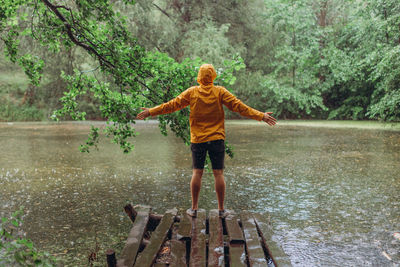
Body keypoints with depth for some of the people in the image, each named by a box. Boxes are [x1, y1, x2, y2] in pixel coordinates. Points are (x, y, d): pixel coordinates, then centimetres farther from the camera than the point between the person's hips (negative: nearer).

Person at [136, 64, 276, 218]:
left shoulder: (192, 92, -1)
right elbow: (238, 106, -7)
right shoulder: (220, 92, -2)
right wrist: (261, 116, -4)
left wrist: (151, 112, 11)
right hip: (217, 139, 0)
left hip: (197, 139, 1)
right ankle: (221, 210, 9)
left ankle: (194, 208, 12)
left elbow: (172, 105, 1)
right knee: (218, 173, 4)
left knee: (197, 173, 7)